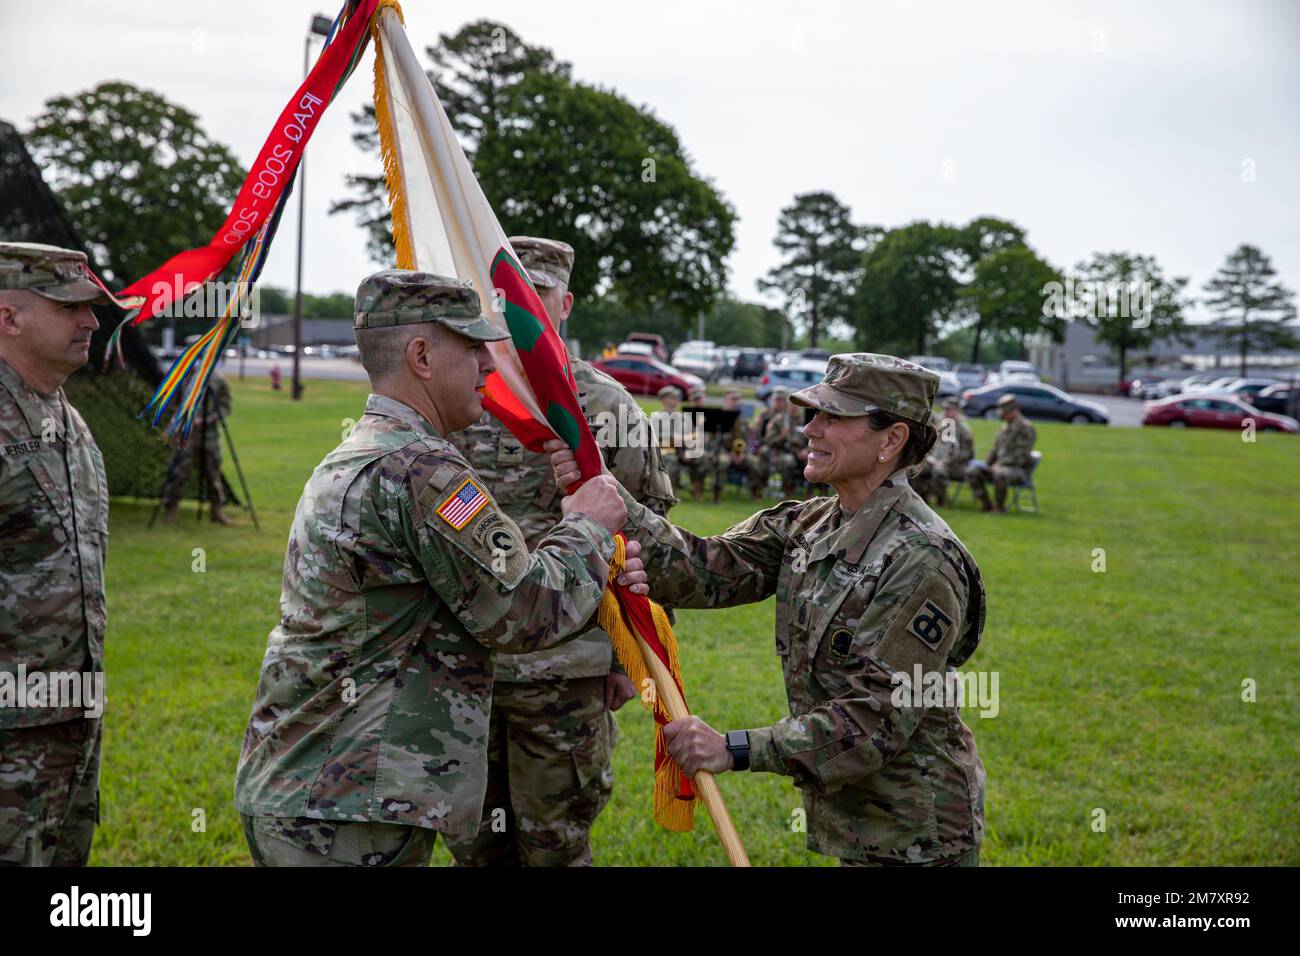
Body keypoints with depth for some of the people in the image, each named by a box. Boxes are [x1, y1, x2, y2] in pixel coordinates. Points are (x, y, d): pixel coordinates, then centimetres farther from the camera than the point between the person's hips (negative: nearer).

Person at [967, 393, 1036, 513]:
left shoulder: (1026, 428, -10)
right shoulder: (1004, 428, 17)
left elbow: (1021, 457, -17)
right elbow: (995, 449, 21)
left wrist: (999, 465, -20)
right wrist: (987, 464, 2)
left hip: (1019, 469, -8)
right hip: (1000, 466, 8)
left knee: (1000, 474, -40)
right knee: (972, 472, -10)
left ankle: (999, 506, -22)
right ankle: (985, 504, -8)